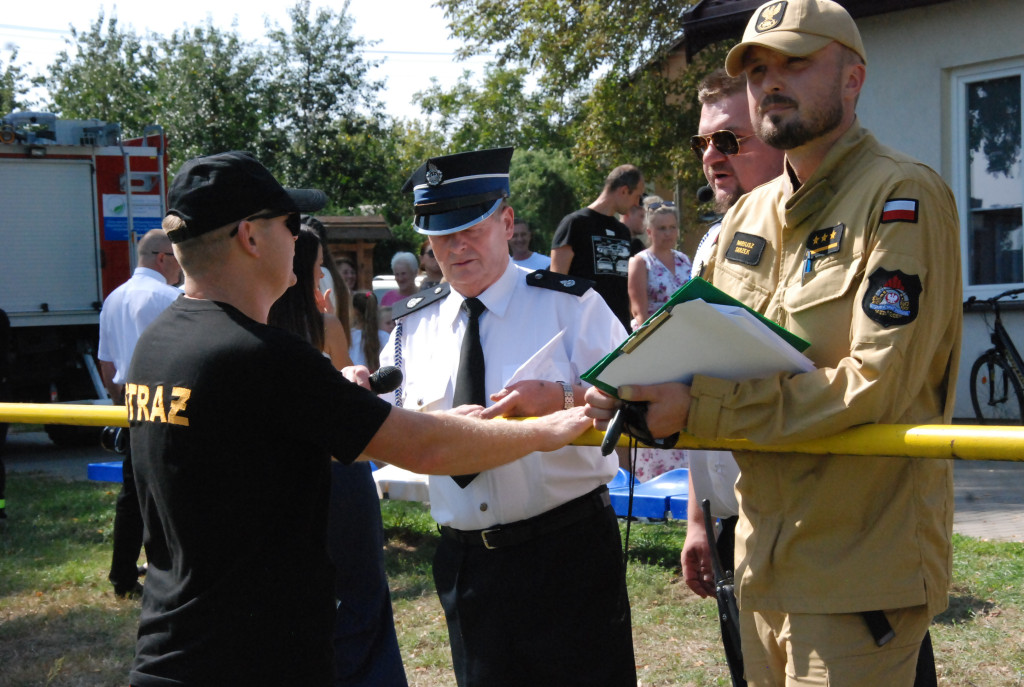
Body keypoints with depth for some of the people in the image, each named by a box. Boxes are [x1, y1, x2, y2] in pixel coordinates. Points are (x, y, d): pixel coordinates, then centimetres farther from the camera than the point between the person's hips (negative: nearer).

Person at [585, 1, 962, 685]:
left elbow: (876, 384, -23)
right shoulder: (748, 217, 12)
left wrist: (697, 407, -24)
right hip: (766, 554, 8)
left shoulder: (903, 196, -14)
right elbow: (714, 360, 15)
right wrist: (636, 396, -6)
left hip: (860, 568, -7)